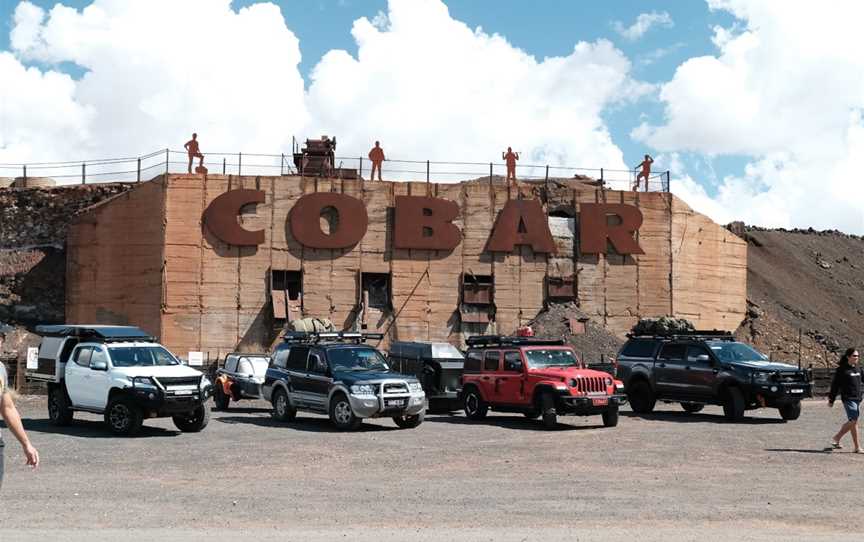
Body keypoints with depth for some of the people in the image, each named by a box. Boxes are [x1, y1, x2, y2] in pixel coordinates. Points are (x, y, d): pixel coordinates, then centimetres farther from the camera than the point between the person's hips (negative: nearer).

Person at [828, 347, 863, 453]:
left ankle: (836, 439, 25)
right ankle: (857, 447, -6)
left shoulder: (858, 369, 13)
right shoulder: (842, 370, -8)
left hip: (857, 399, 8)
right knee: (853, 421, -12)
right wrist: (831, 400, -4)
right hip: (848, 399, -7)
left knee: (851, 422, 10)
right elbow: (835, 385, -5)